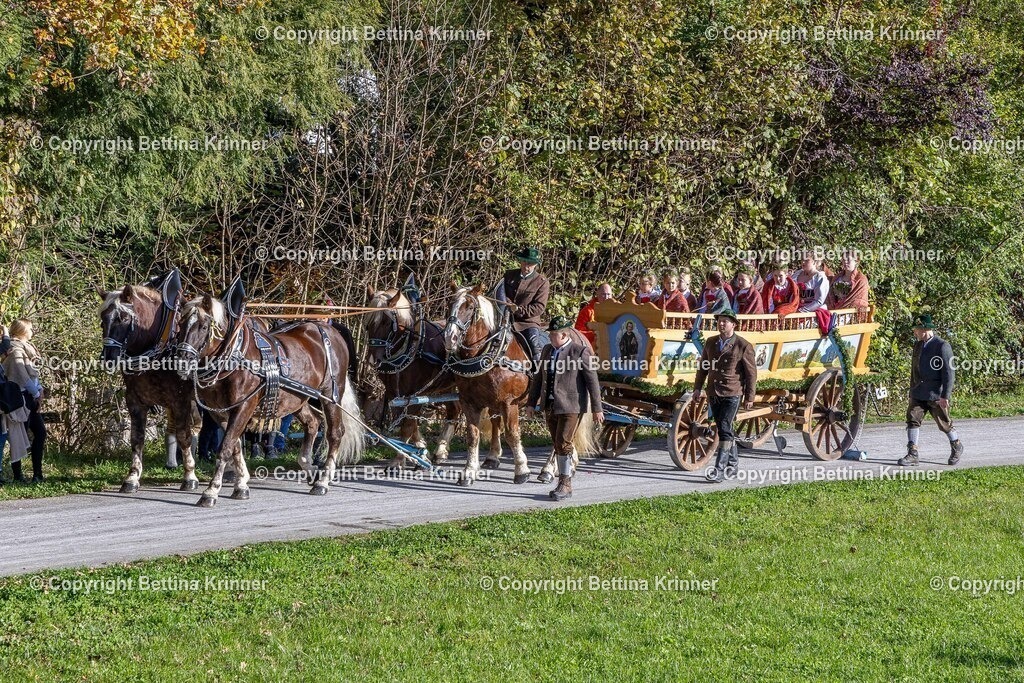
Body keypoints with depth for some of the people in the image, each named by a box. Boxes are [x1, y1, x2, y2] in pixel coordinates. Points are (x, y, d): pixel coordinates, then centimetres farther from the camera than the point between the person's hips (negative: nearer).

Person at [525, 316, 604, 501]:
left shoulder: (580, 352, -9)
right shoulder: (548, 350, 11)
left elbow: (592, 381, -7)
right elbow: (539, 378, 17)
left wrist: (597, 409, -7)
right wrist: (532, 403, 15)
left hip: (571, 407, -7)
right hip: (550, 407, 7)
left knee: (563, 444, -10)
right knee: (557, 446, 10)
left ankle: (566, 485, -2)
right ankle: (563, 484, 17)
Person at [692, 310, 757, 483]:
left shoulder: (743, 346, -6)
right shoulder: (711, 343, 10)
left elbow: (751, 373, -3)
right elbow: (703, 366, 18)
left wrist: (749, 397, -3)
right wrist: (698, 388, 11)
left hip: (732, 394, -6)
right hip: (714, 394, 6)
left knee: (724, 429, -14)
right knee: (724, 430, 13)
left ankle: (719, 469, -18)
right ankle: (733, 464, 26)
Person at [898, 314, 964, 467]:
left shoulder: (942, 346, -13)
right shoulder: (918, 345, 11)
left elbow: (949, 373, -15)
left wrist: (945, 395, -18)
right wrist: (912, 390, 20)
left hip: (936, 394, -6)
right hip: (918, 393, 6)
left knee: (944, 423, 6)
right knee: (913, 418, -6)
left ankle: (956, 447, 29)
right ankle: (912, 454, -5)